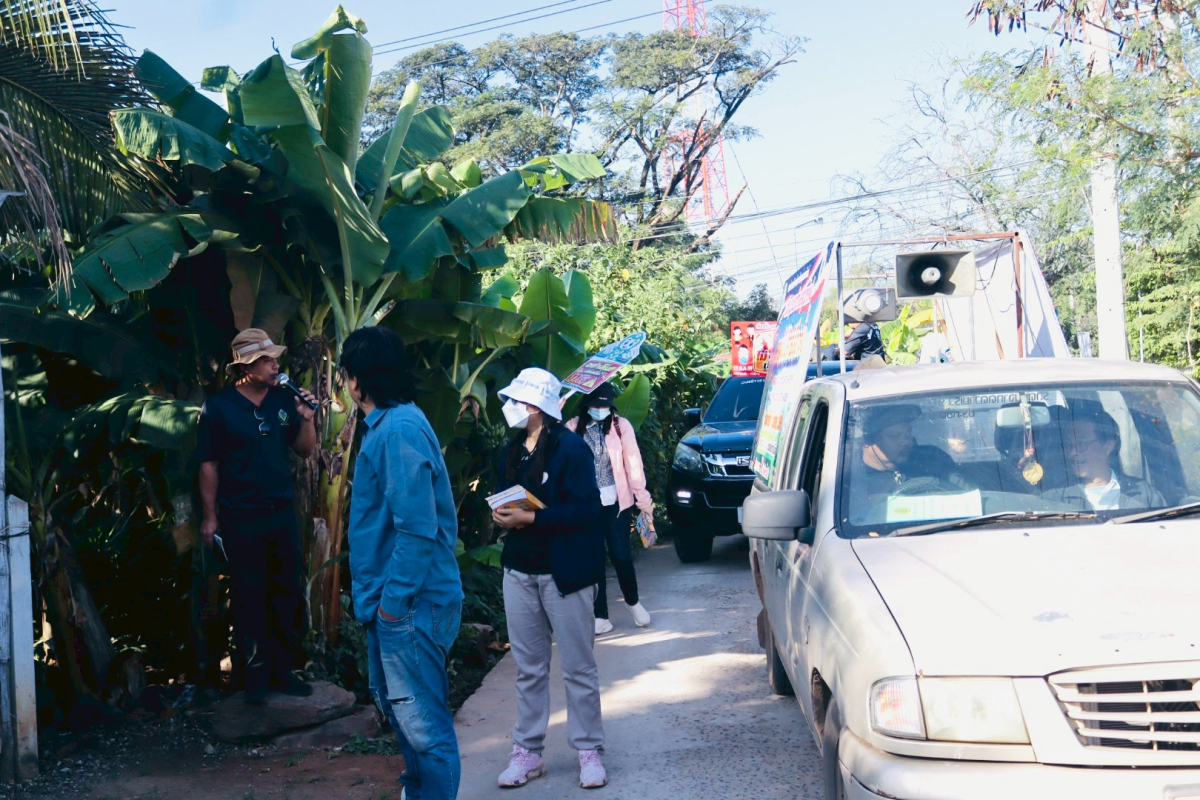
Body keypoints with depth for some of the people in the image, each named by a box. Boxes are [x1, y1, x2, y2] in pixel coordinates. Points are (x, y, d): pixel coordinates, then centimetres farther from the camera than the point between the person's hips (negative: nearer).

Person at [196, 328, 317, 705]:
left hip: (282, 512, 5)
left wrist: (306, 419, -8)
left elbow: (305, 450, 10)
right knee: (248, 599, 3)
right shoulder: (219, 407, -8)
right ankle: (255, 677, 13)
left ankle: (283, 670, 21)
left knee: (288, 593, 9)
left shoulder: (283, 399, 3)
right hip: (241, 518, -4)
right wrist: (209, 516, -6)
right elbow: (208, 465, -5)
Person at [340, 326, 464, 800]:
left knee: (423, 721, -5)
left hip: (410, 604, -11)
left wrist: (394, 601, -21)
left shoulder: (400, 430, -20)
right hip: (392, 600, 11)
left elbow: (417, 527, -26)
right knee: (395, 702, 24)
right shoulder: (387, 424, 12)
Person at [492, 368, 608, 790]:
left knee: (578, 668, 4)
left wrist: (530, 518, -22)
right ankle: (527, 752, 20)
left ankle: (588, 752, 13)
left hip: (563, 572, -6)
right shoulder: (512, 450, 10)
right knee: (528, 668, 12)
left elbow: (586, 509, -19)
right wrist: (502, 515, -7)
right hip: (519, 570, 6)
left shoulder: (571, 448, -11)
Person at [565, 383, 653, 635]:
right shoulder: (573, 428, 0)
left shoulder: (620, 425, -1)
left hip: (616, 502, -1)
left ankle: (633, 602, 26)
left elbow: (633, 463, -2)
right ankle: (601, 616, 14)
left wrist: (643, 499, -4)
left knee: (620, 556, -1)